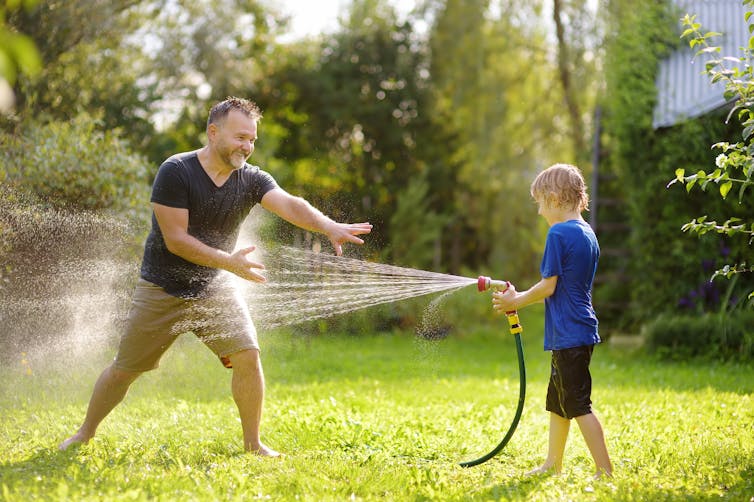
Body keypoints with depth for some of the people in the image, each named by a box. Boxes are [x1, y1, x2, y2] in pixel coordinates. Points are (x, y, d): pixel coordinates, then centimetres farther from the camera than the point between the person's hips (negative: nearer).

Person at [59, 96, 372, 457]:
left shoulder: (251, 180, -7)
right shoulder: (176, 172, -18)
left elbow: (290, 205, -25)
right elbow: (175, 240, -22)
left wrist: (329, 227, -44)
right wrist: (229, 262, -29)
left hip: (215, 291, 3)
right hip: (162, 290, -3)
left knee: (247, 357, -13)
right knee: (125, 370, 7)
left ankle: (252, 444, 3)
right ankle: (85, 433, 29)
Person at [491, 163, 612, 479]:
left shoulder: (559, 233, -15)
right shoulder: (587, 233, 13)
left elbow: (548, 286, -15)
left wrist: (516, 301, -1)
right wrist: (520, 297, 17)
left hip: (568, 333, -10)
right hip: (581, 331, 10)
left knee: (578, 405, -6)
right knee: (557, 401, 18)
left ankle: (605, 471, -5)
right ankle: (553, 464, 27)